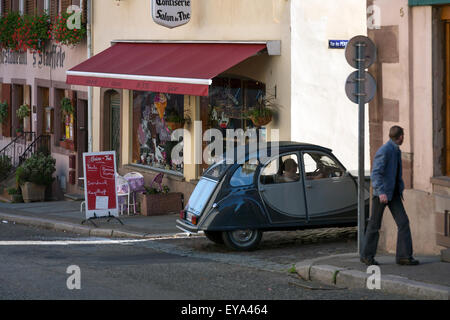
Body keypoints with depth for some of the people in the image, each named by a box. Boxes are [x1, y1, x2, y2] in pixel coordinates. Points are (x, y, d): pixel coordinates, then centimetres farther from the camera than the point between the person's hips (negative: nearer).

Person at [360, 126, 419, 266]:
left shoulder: (396, 151, 12)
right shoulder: (384, 151, -17)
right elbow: (376, 174, -23)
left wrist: (401, 189, 24)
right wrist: (381, 192, -32)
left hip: (394, 193, 8)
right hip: (381, 193, -8)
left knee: (403, 222, -5)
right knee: (375, 225, 3)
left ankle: (404, 256, -5)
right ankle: (367, 256, 17)